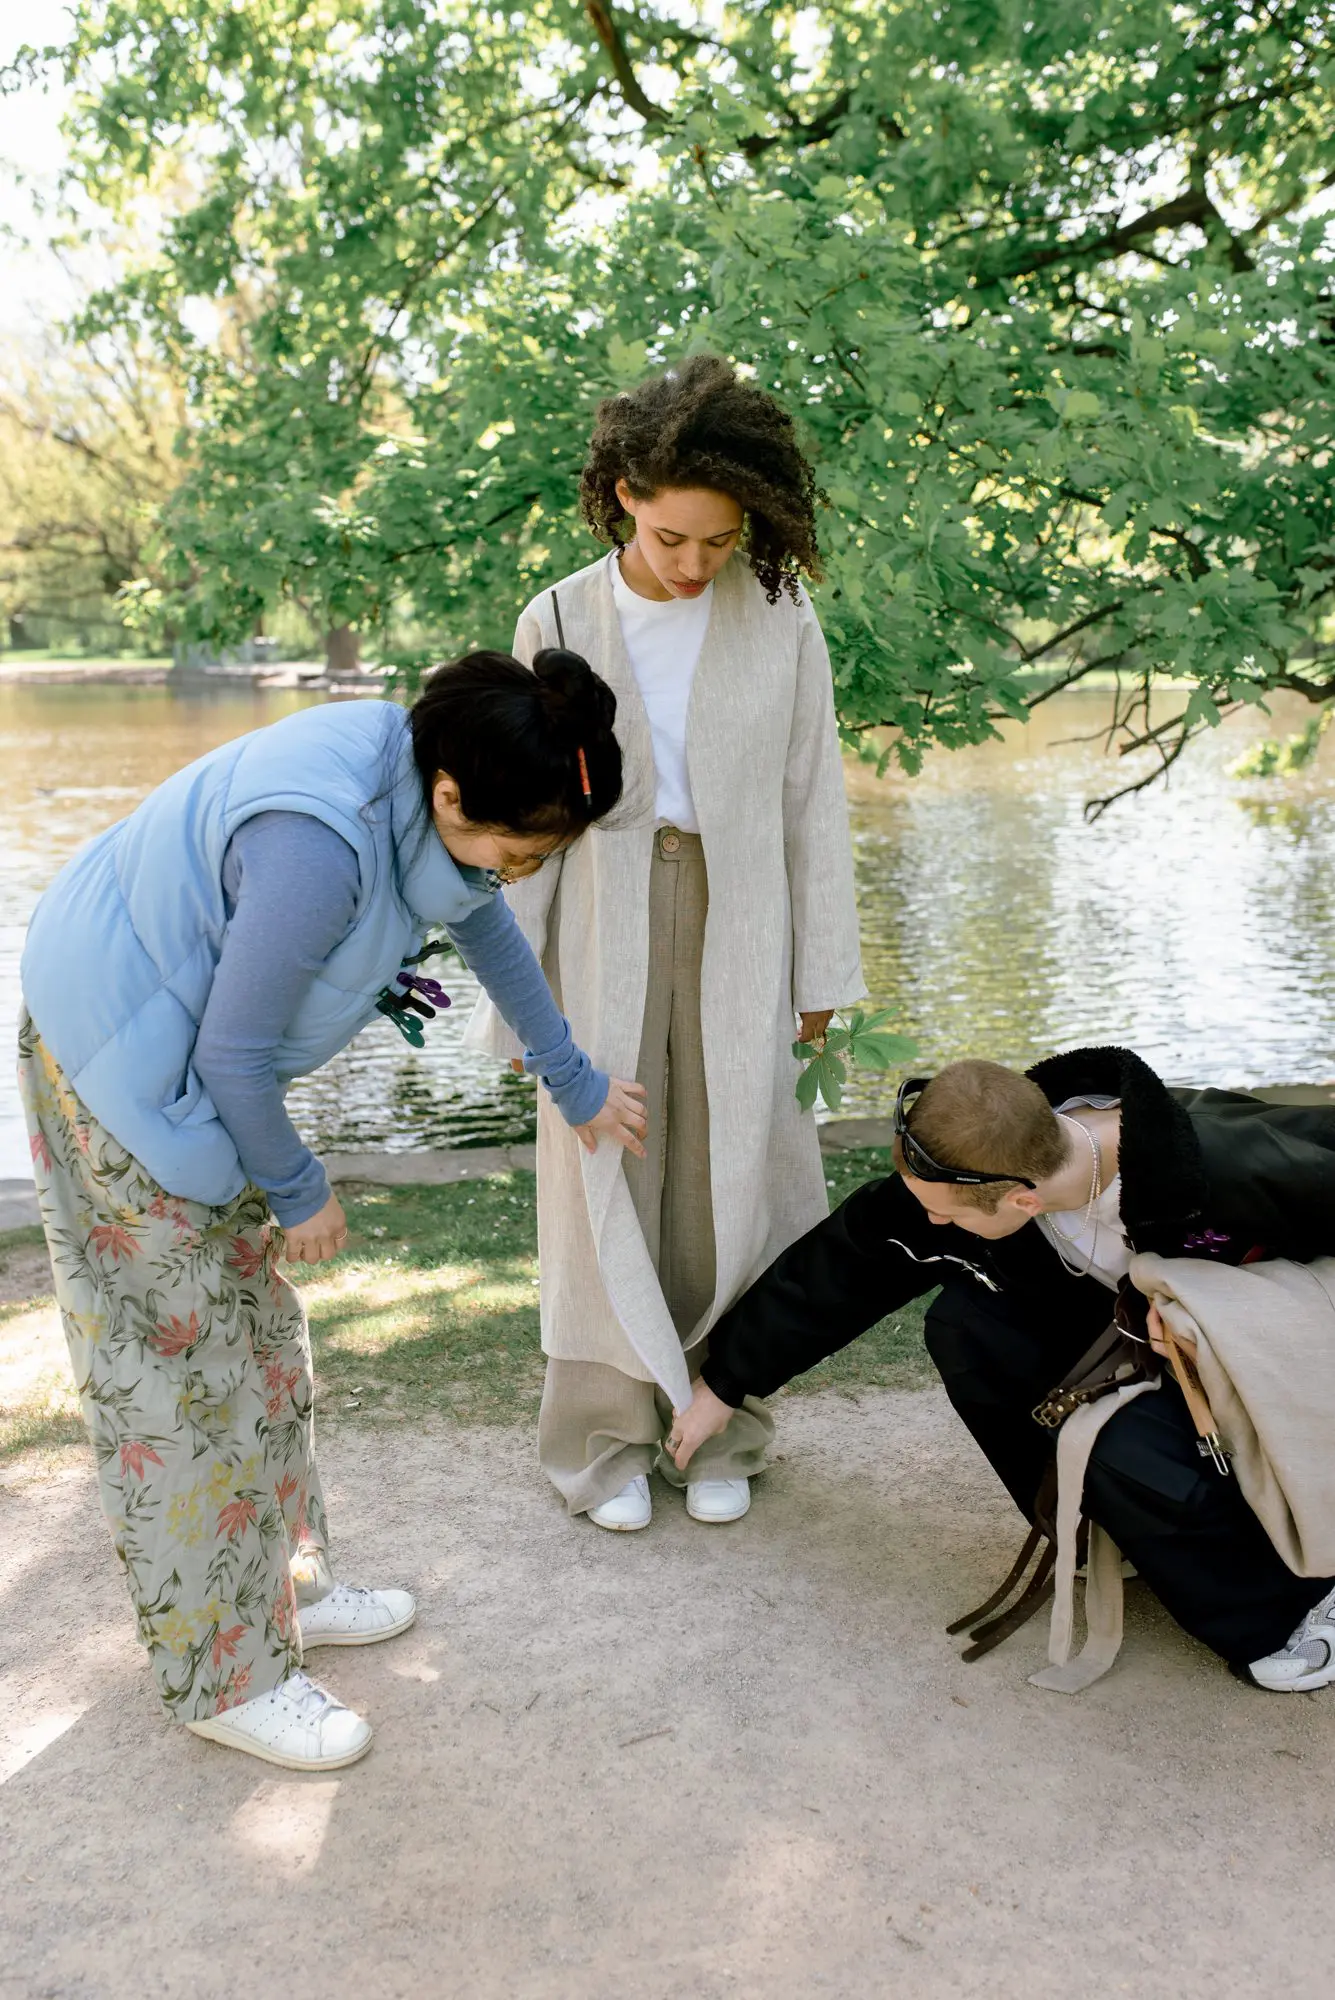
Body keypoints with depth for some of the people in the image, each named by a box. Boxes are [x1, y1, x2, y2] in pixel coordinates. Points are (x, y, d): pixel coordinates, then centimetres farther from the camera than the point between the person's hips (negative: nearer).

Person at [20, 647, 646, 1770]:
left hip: (188, 1054, 9)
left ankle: (280, 1588, 36)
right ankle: (226, 1677, 18)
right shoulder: (320, 841, -36)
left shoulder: (440, 788, -8)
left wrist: (577, 1088, 20)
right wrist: (297, 1190, -10)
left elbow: (487, 929, 10)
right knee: (188, 1371, 1)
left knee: (254, 1328, 18)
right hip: (120, 1067, -9)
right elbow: (234, 1053, -27)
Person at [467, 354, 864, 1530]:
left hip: (735, 940, 0)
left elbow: (813, 799, 3)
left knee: (727, 1183, 6)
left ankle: (716, 1431, 23)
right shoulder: (560, 623, -2)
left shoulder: (780, 617, -2)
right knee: (604, 1180, 5)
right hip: (604, 940, 0)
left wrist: (822, 967, 4)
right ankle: (608, 1437, 21)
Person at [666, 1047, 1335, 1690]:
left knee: (1129, 1453, -31)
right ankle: (1098, 1531, 2)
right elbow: (839, 1267, -11)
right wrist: (723, 1385, -2)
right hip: (1125, 1326, 5)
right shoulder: (966, 1168, -23)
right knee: (963, 1326, -18)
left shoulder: (1231, 1164, -40)